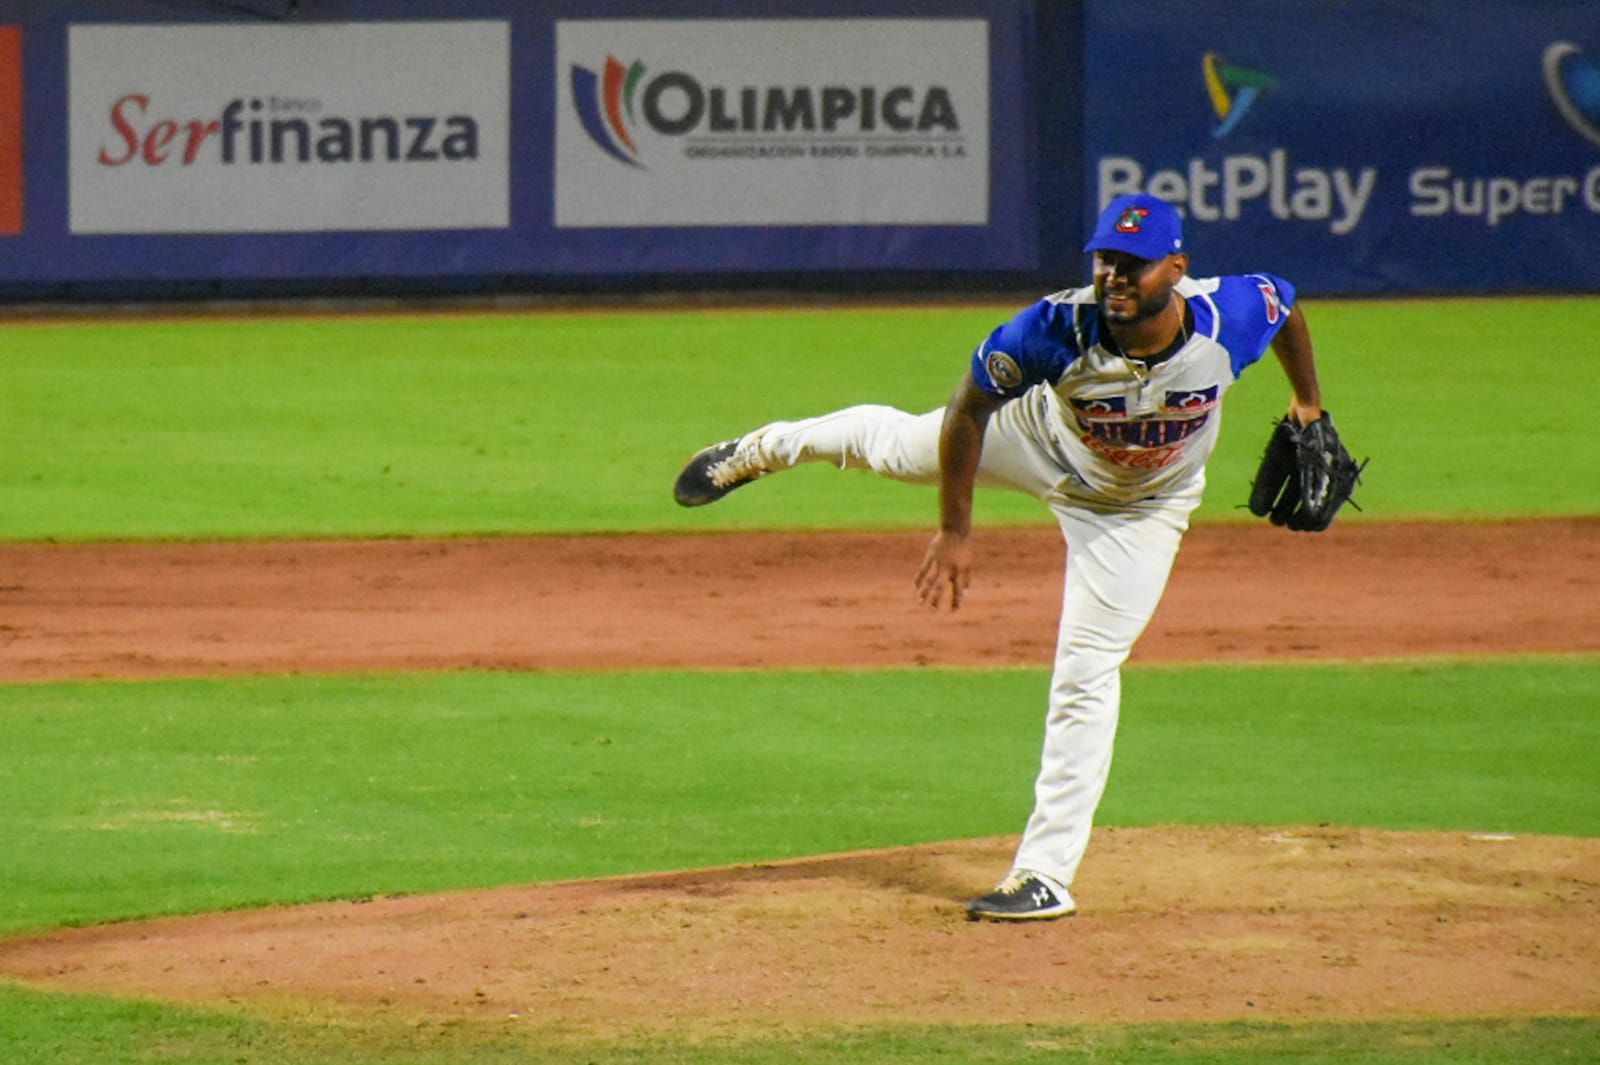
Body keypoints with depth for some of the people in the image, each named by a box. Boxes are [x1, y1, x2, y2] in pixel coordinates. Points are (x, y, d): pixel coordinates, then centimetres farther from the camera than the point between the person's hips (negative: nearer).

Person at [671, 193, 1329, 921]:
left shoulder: (1231, 316, -37)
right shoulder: (1059, 329, -39)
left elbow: (1285, 303, -12)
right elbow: (969, 406, -24)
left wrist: (1308, 402, 3)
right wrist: (954, 530, -19)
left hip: (1137, 510, 0)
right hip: (1042, 437, 0)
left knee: (1086, 675, -4)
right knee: (895, 444, 23)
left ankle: (1047, 874, 5)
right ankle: (765, 450, 57)